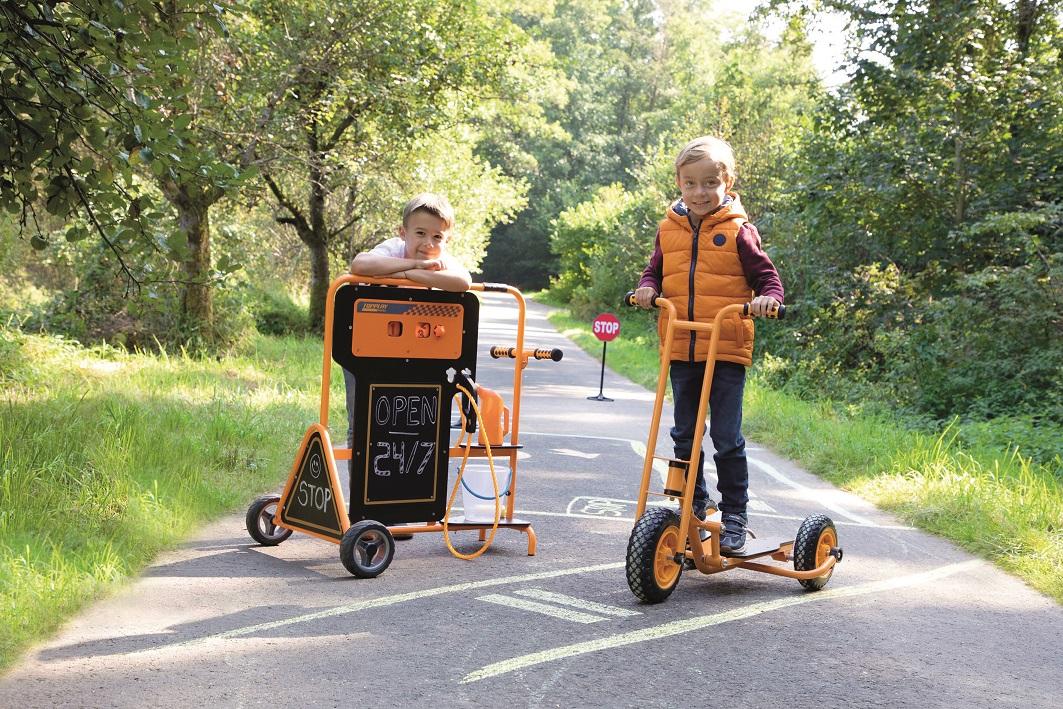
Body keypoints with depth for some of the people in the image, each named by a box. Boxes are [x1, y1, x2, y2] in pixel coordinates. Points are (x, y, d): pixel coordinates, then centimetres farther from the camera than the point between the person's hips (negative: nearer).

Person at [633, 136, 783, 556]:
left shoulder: (737, 231, -3)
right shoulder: (669, 230, 8)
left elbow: (766, 275, -1)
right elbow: (656, 270, 19)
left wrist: (768, 297, -22)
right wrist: (647, 288, -3)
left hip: (727, 350, -4)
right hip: (680, 350, 4)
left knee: (726, 437, -3)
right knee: (685, 435, 13)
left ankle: (735, 516, 9)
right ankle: (694, 507, 28)